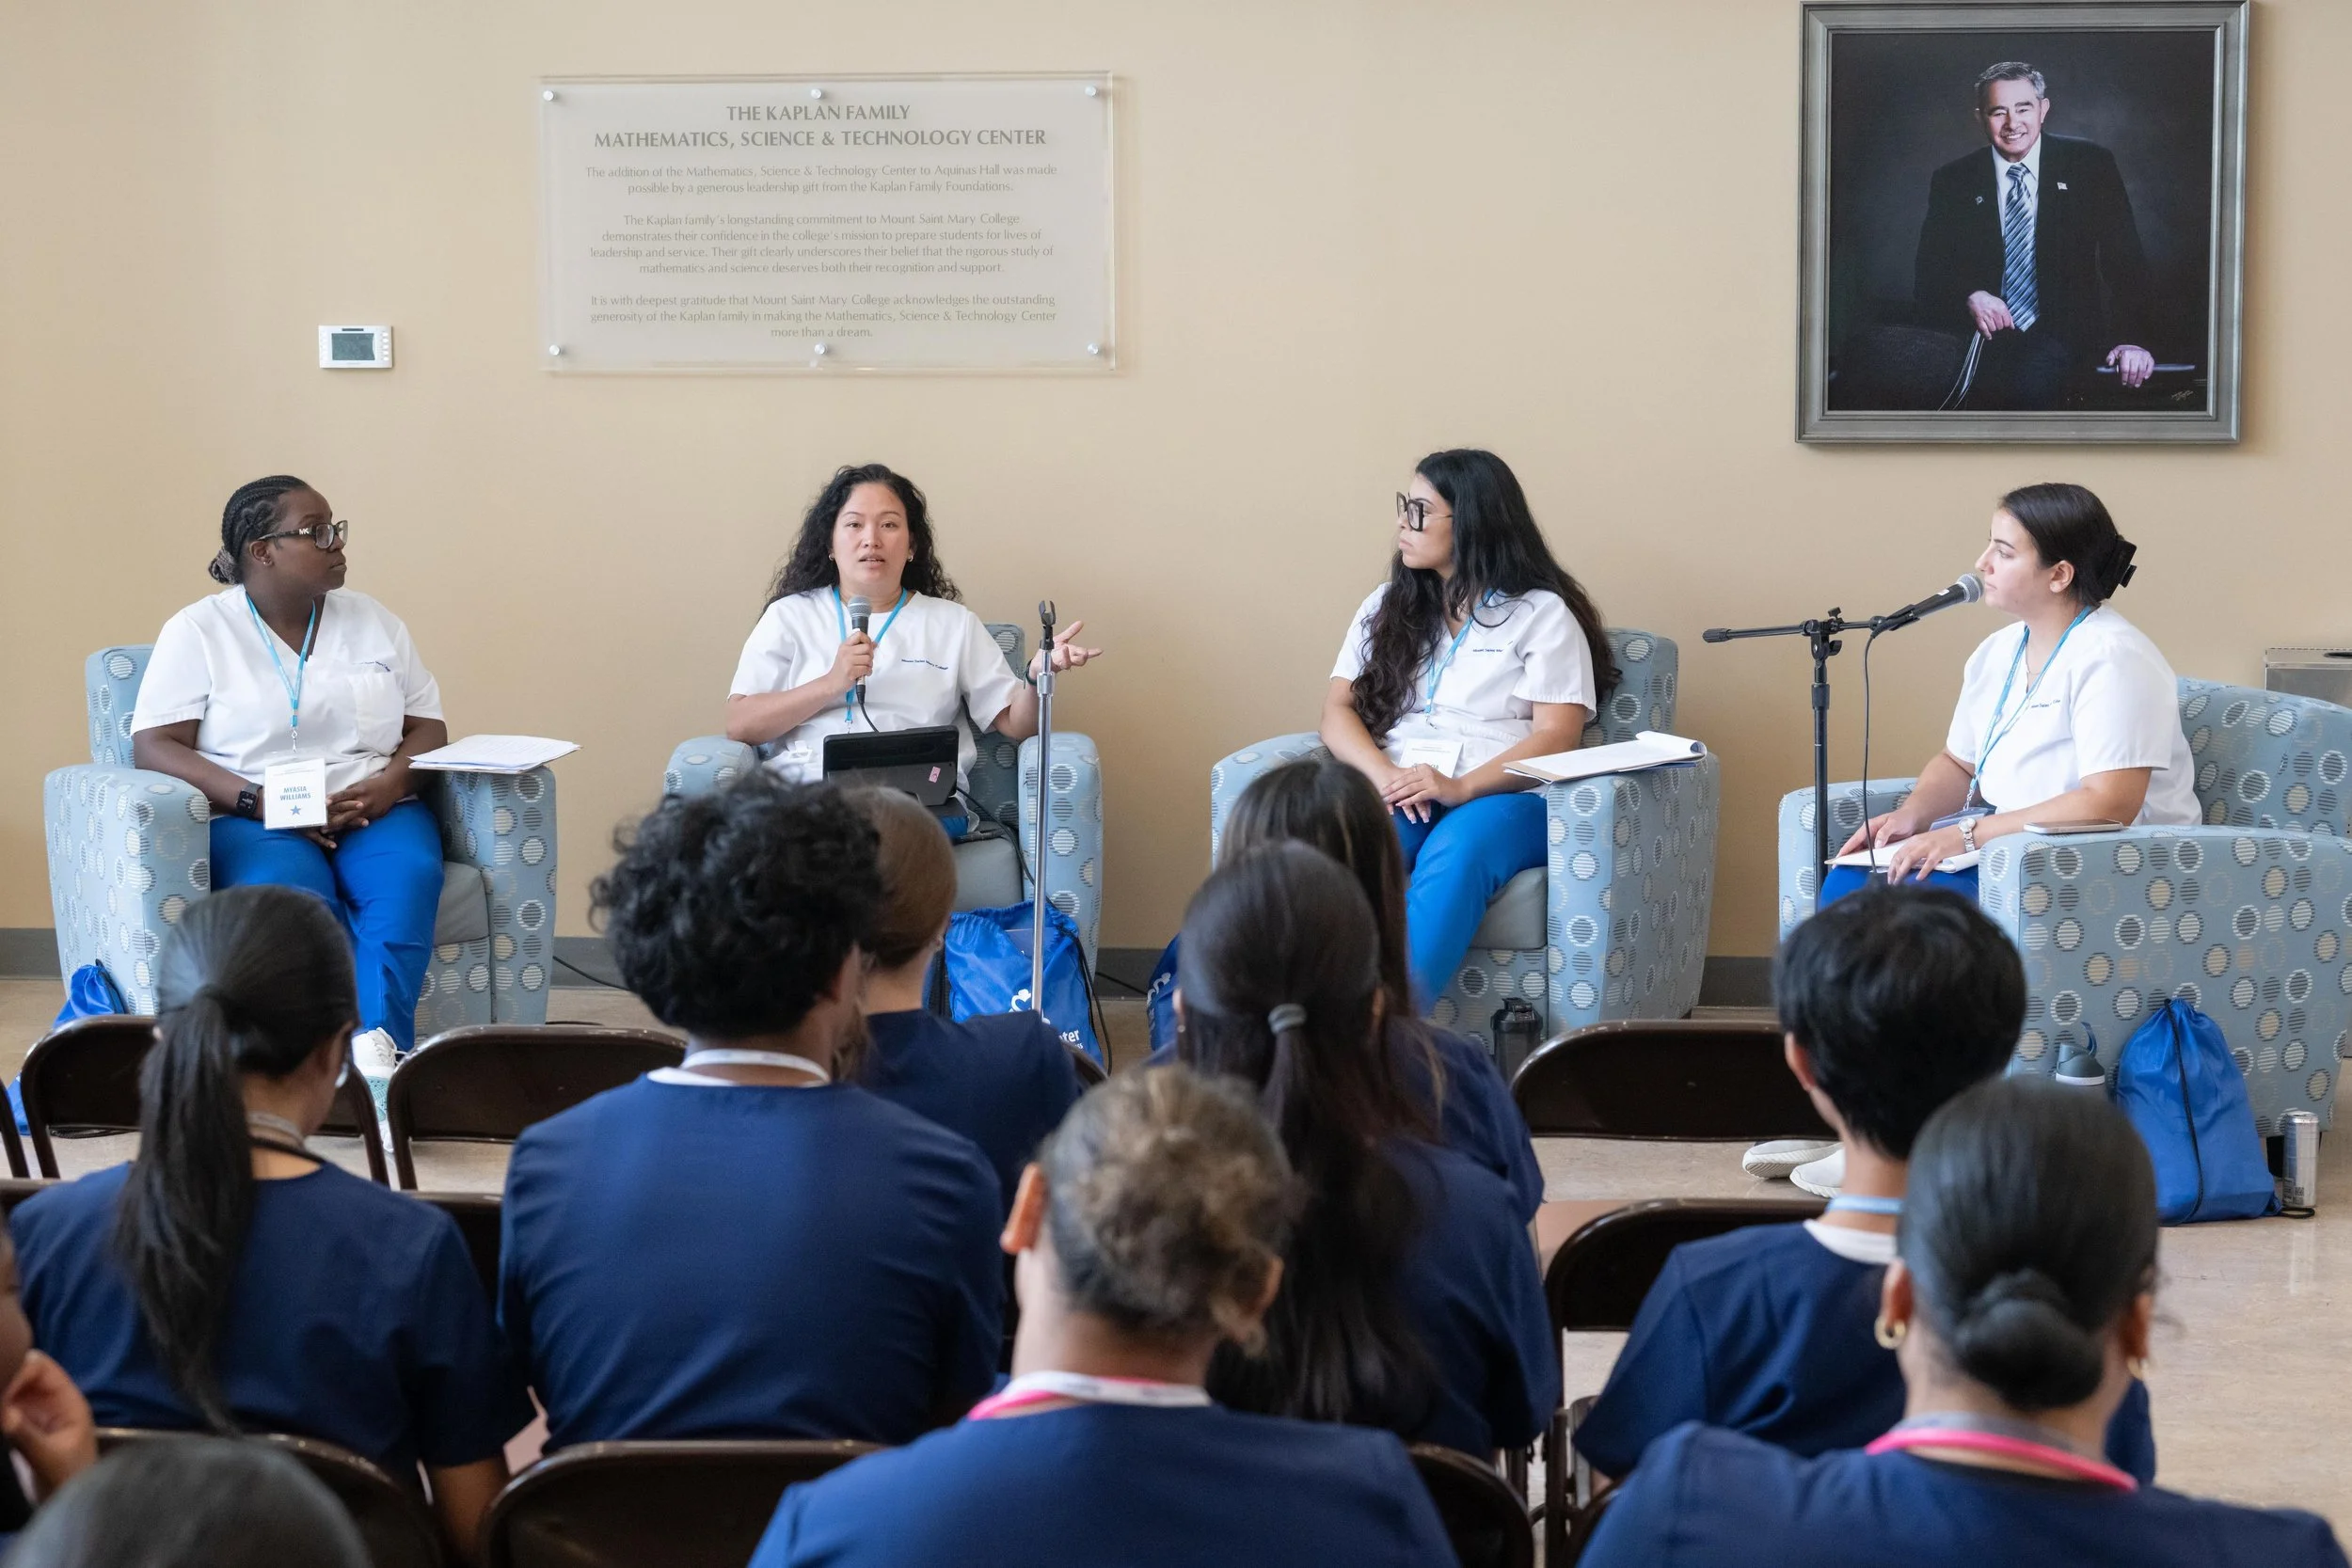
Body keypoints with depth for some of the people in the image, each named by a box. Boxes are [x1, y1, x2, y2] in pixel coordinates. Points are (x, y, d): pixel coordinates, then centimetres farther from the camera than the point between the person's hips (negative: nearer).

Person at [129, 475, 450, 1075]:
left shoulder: (374, 622, 15)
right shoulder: (198, 632, 4)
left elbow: (427, 728, 13)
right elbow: (154, 745, -5)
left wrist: (390, 783, -11)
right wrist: (257, 799, -18)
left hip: (376, 809, 3)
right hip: (252, 821, -3)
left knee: (408, 876, -32)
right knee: (287, 895, -37)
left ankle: (379, 1042, -44)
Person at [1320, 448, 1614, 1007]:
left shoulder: (1543, 614, 8)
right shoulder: (1386, 607, 23)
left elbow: (1556, 736, -2)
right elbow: (1338, 709, 13)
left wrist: (1461, 787, -19)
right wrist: (1385, 774, -10)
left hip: (1504, 796, -3)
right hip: (1397, 794, 3)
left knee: (1453, 856, -39)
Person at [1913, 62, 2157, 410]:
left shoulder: (2089, 166, 5)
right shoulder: (1952, 182, 9)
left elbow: (2125, 260, 1)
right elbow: (1929, 276, 7)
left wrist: (2131, 340, -13)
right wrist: (1970, 296, -16)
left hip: (2062, 332, -2)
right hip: (1979, 335, 2)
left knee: (2029, 383, -36)